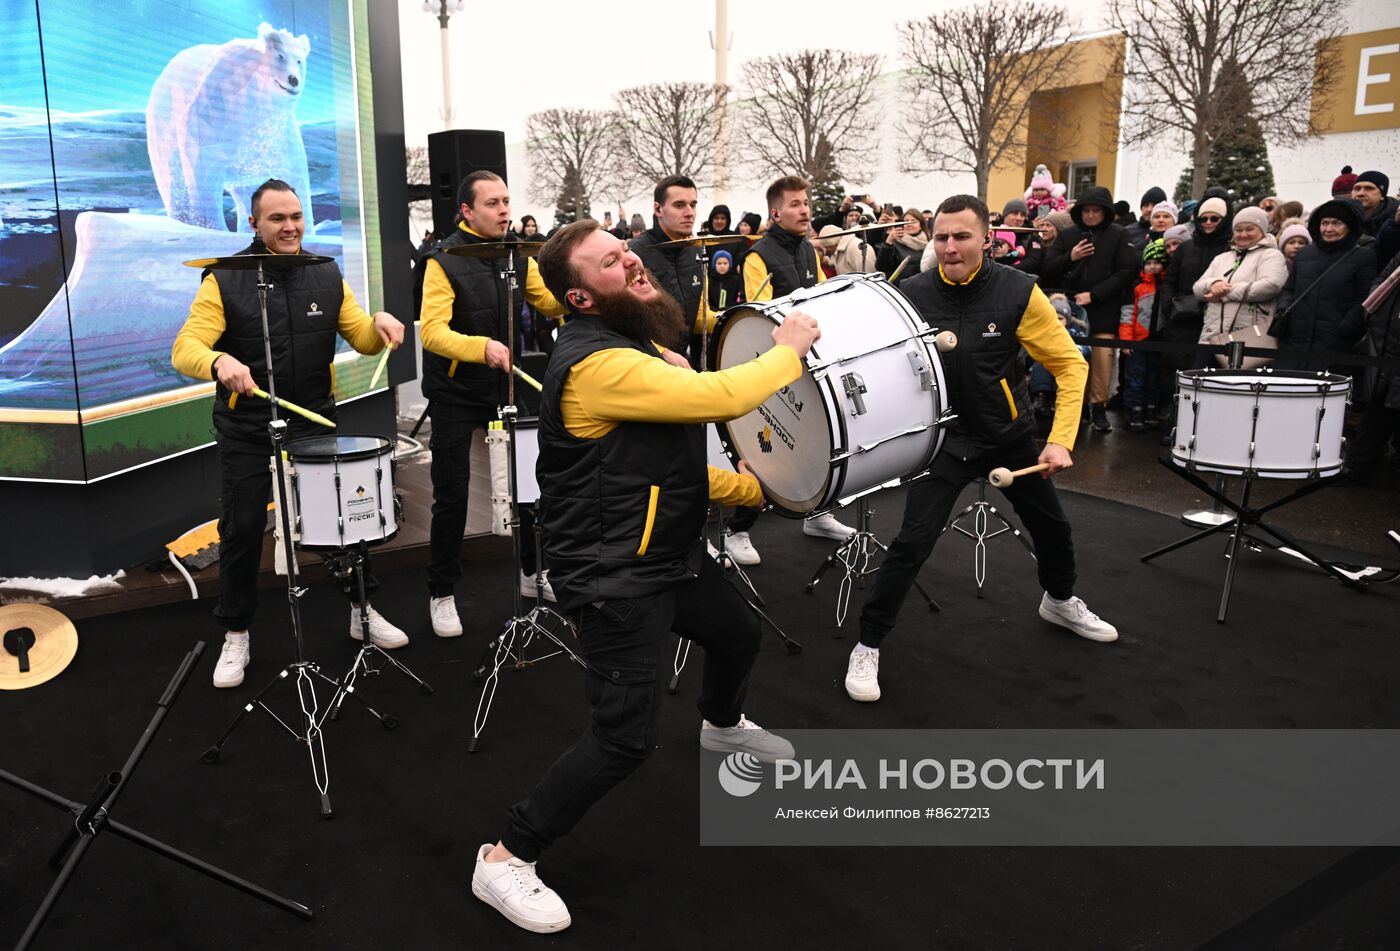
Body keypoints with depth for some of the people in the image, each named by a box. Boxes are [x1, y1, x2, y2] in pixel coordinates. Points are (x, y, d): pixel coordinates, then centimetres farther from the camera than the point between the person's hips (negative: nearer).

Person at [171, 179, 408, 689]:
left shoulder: (327, 276, 5)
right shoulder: (224, 281, -7)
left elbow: (363, 340, 6)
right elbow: (185, 349, -16)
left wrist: (378, 323, -17)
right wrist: (220, 362, -38)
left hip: (315, 421, 3)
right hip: (246, 431, -3)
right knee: (242, 530, 4)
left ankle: (363, 611, 27)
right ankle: (235, 636, 21)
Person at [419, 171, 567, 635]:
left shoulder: (517, 255, 2)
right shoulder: (444, 261, -16)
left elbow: (552, 303, 3)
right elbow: (432, 331, -26)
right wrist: (483, 347, -43)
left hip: (507, 386, 6)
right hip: (456, 394, -5)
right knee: (452, 494, 0)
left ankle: (532, 572, 31)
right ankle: (442, 594, 15)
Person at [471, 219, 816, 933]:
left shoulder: (633, 345, 8)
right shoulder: (595, 364, -26)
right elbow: (722, 397, -31)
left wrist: (759, 489, 13)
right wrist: (788, 350, -13)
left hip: (672, 554, 10)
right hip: (616, 580, -10)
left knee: (740, 636, 30)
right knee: (627, 738, -8)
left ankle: (721, 724, 63)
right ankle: (505, 860, 9)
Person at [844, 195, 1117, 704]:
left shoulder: (1018, 292, -16)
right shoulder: (911, 294, -14)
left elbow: (1070, 364, -10)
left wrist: (1061, 439, -18)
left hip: (1012, 435, 2)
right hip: (946, 438, -2)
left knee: (1051, 526, 20)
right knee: (913, 542, -15)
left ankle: (1060, 600, 52)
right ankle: (868, 646, 2)